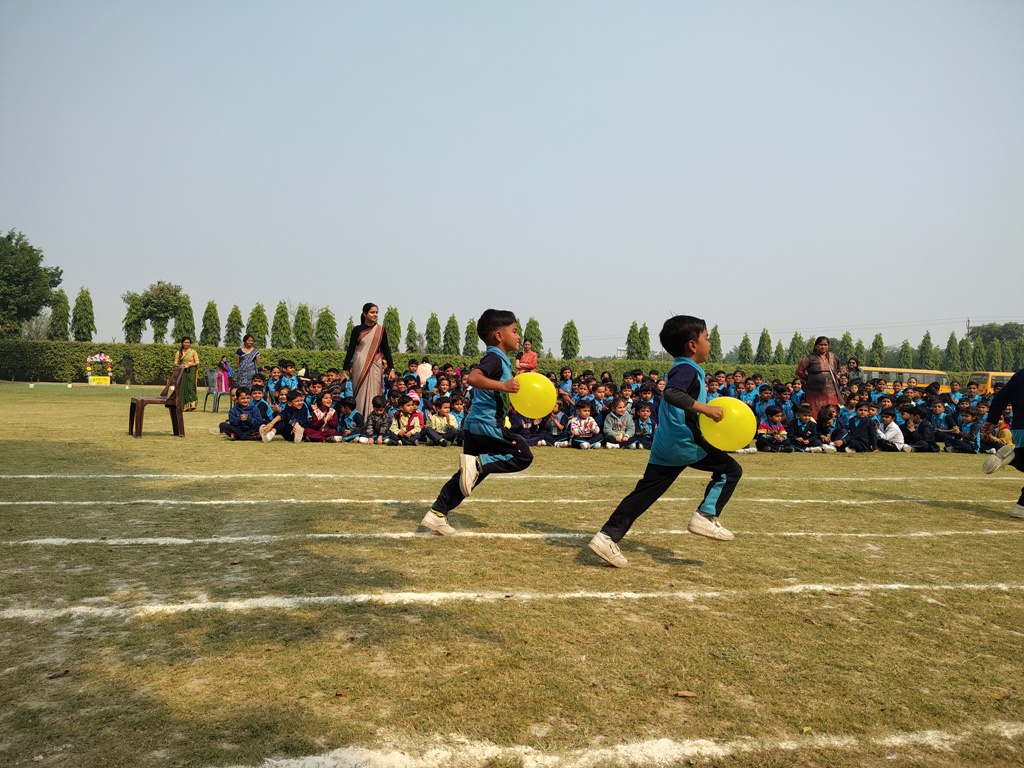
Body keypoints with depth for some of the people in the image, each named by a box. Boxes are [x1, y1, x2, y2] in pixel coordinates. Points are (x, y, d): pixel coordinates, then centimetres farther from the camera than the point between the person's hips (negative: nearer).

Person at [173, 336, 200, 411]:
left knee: (191, 387, -13)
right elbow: (175, 363, 9)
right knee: (183, 388, -1)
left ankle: (192, 405, -17)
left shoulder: (193, 352, 4)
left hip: (191, 372, -3)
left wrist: (189, 365, -15)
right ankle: (184, 406, 1)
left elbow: (197, 362, -1)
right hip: (182, 372, 3)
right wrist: (180, 366, -11)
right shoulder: (179, 352, 11)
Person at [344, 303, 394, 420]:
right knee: (360, 393, -1)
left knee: (374, 393, -1)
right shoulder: (357, 330, 2)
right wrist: (345, 369, -1)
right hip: (360, 366, -1)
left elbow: (386, 349, 8)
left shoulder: (381, 330, 7)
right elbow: (351, 350, 3)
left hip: (375, 366, 1)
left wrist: (391, 368, 1)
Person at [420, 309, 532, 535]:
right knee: (523, 457, -2)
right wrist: (502, 386, -37)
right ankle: (478, 463, -14)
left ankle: (436, 514, 12)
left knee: (468, 474, 14)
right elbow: (472, 378, -31)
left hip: (474, 424, 10)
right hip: (488, 425, -10)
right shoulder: (495, 358, -12)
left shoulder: (497, 359, 18)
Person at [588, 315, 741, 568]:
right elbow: (671, 393, -29)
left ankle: (607, 537, 1)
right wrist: (705, 408, -29)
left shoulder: (682, 369, 20)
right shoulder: (687, 369, -10)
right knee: (731, 469, 6)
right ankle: (705, 516, -2)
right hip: (684, 443, -9)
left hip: (664, 448, 9)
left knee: (643, 495, 6)